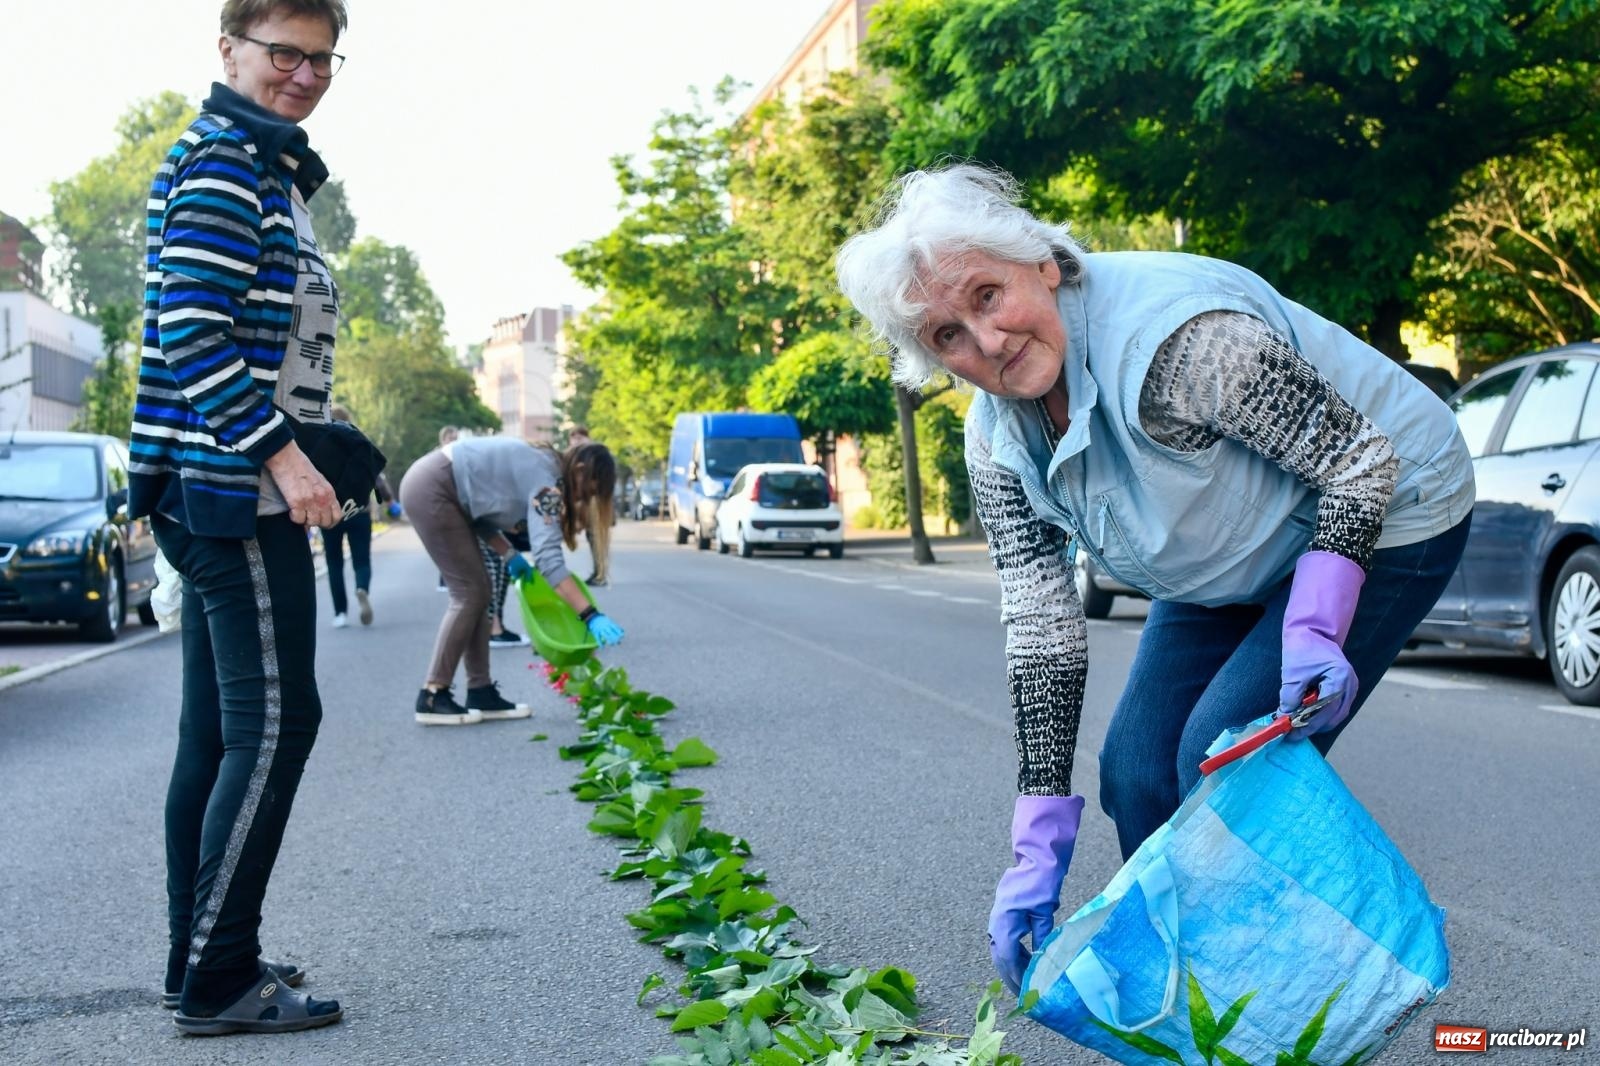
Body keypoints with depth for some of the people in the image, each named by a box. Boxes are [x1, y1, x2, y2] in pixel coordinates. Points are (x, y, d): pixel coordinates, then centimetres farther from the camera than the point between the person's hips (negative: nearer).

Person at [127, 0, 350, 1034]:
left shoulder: (270, 173, 22)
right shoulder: (221, 165, -9)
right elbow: (190, 331, -19)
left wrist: (288, 460, 21)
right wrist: (281, 455, -22)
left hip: (226, 490, 10)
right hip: (233, 487, -10)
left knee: (219, 730, 11)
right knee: (275, 720, -9)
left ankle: (204, 963, 19)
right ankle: (217, 982, -2)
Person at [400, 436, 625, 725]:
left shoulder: (537, 468, 12)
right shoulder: (547, 481, -16)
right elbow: (548, 556, -27)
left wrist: (509, 554, 7)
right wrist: (590, 615, -32)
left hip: (434, 488, 10)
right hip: (431, 490, -10)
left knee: (477, 592, 9)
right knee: (470, 593, -7)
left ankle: (480, 693, 11)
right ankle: (432, 697, -4)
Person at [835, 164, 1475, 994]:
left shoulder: (1171, 335, -36)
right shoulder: (996, 440, -12)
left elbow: (1361, 456, -26)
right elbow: (1042, 632, -10)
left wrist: (1315, 626, -36)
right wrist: (1039, 848, -13)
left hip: (1380, 518, -7)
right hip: (1234, 560, 7)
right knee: (1136, 771, 1)